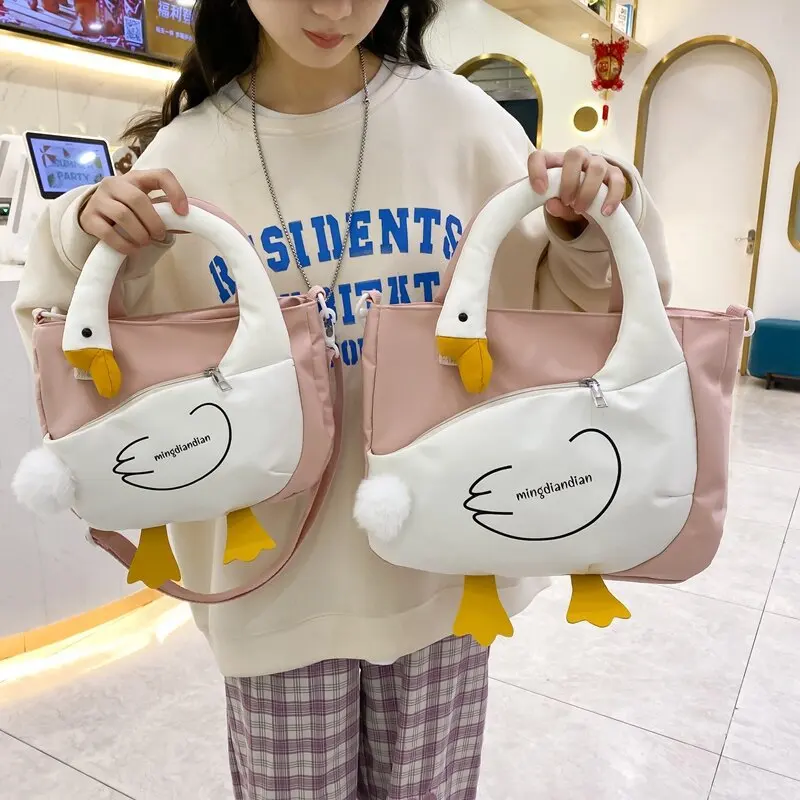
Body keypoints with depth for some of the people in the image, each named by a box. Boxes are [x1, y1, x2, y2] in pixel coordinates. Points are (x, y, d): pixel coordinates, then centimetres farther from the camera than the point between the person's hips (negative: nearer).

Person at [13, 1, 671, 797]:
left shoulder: (457, 117, -4)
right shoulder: (183, 156, -5)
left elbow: (561, 312, 3)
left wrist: (594, 235, -16)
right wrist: (89, 254, -16)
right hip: (280, 579, 0)